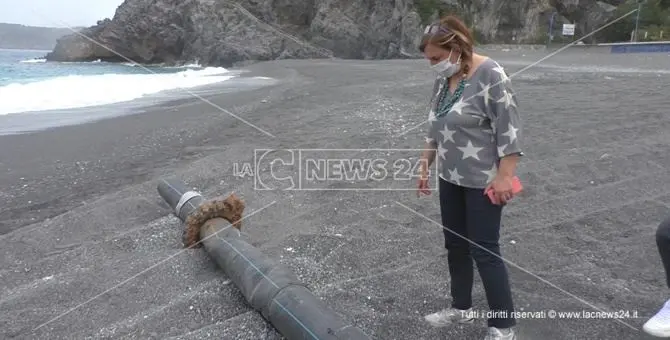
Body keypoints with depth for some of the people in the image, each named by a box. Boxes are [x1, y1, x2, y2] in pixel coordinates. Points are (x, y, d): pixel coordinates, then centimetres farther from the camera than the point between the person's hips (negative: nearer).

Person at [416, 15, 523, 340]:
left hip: (483, 181, -7)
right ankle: (461, 307, 33)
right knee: (455, 244, 15)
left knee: (484, 250, -1)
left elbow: (509, 129, -18)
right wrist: (425, 166, 14)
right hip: (451, 178, 8)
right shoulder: (443, 79, 7)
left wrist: (504, 176, -21)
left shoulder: (490, 75, -16)